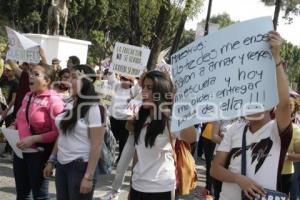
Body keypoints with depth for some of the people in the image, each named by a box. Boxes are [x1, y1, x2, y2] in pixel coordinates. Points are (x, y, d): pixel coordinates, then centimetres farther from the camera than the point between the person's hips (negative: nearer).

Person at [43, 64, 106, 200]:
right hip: (61, 166, 7)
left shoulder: (93, 109, -14)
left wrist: (88, 176, -18)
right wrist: (51, 161, 15)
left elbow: (96, 145, -16)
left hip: (80, 167, -7)